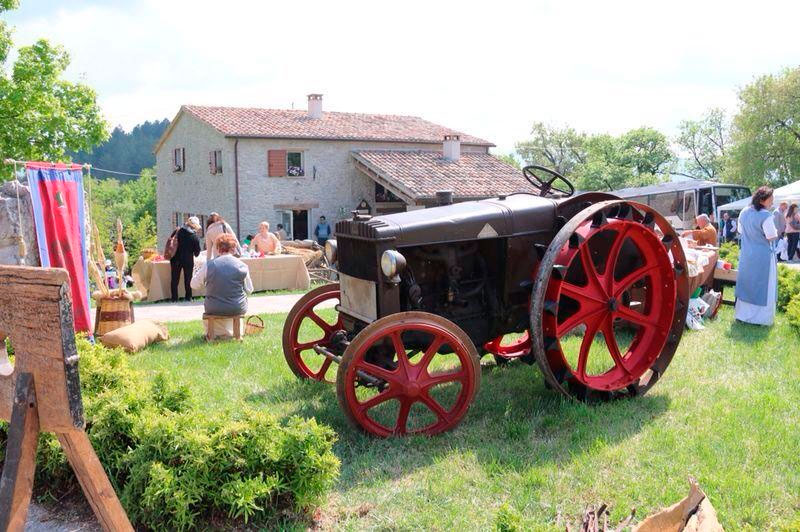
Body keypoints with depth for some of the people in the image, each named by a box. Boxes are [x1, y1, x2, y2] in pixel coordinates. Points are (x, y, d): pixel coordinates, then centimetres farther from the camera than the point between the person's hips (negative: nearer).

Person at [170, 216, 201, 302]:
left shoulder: (178, 232, -2)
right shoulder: (195, 237, -10)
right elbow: (197, 252, -4)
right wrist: (194, 254, 18)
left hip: (176, 259, 2)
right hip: (188, 260, -2)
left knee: (174, 279, 9)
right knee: (188, 279, 11)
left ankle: (174, 297, 9)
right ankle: (188, 297, 14)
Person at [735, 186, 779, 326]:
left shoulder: (744, 212, 4)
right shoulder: (766, 215, -19)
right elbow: (772, 237, -16)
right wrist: (776, 231, 4)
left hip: (746, 254, 7)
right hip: (762, 255, -7)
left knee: (746, 284, 16)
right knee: (763, 287, 3)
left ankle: (742, 314, 23)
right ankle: (761, 317, 7)